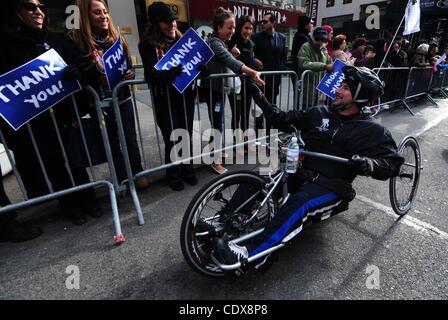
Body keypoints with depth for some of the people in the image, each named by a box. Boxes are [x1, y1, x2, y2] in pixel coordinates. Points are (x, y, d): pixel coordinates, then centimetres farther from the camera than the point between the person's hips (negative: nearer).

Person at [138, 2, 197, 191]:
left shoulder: (181, 39, 11)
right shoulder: (148, 44, -4)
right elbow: (151, 75, -16)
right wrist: (172, 72, -34)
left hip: (185, 94, 4)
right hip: (164, 98, -4)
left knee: (187, 135, 9)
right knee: (172, 138, -1)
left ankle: (187, 169, 30)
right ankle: (173, 174, 21)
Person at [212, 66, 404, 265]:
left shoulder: (372, 130, 0)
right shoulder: (320, 113, 12)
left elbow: (394, 161, -5)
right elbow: (285, 120, 15)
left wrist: (370, 164, -27)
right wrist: (262, 101, 4)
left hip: (331, 186, -5)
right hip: (303, 174, 5)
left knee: (300, 202, -37)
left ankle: (246, 252, -41)